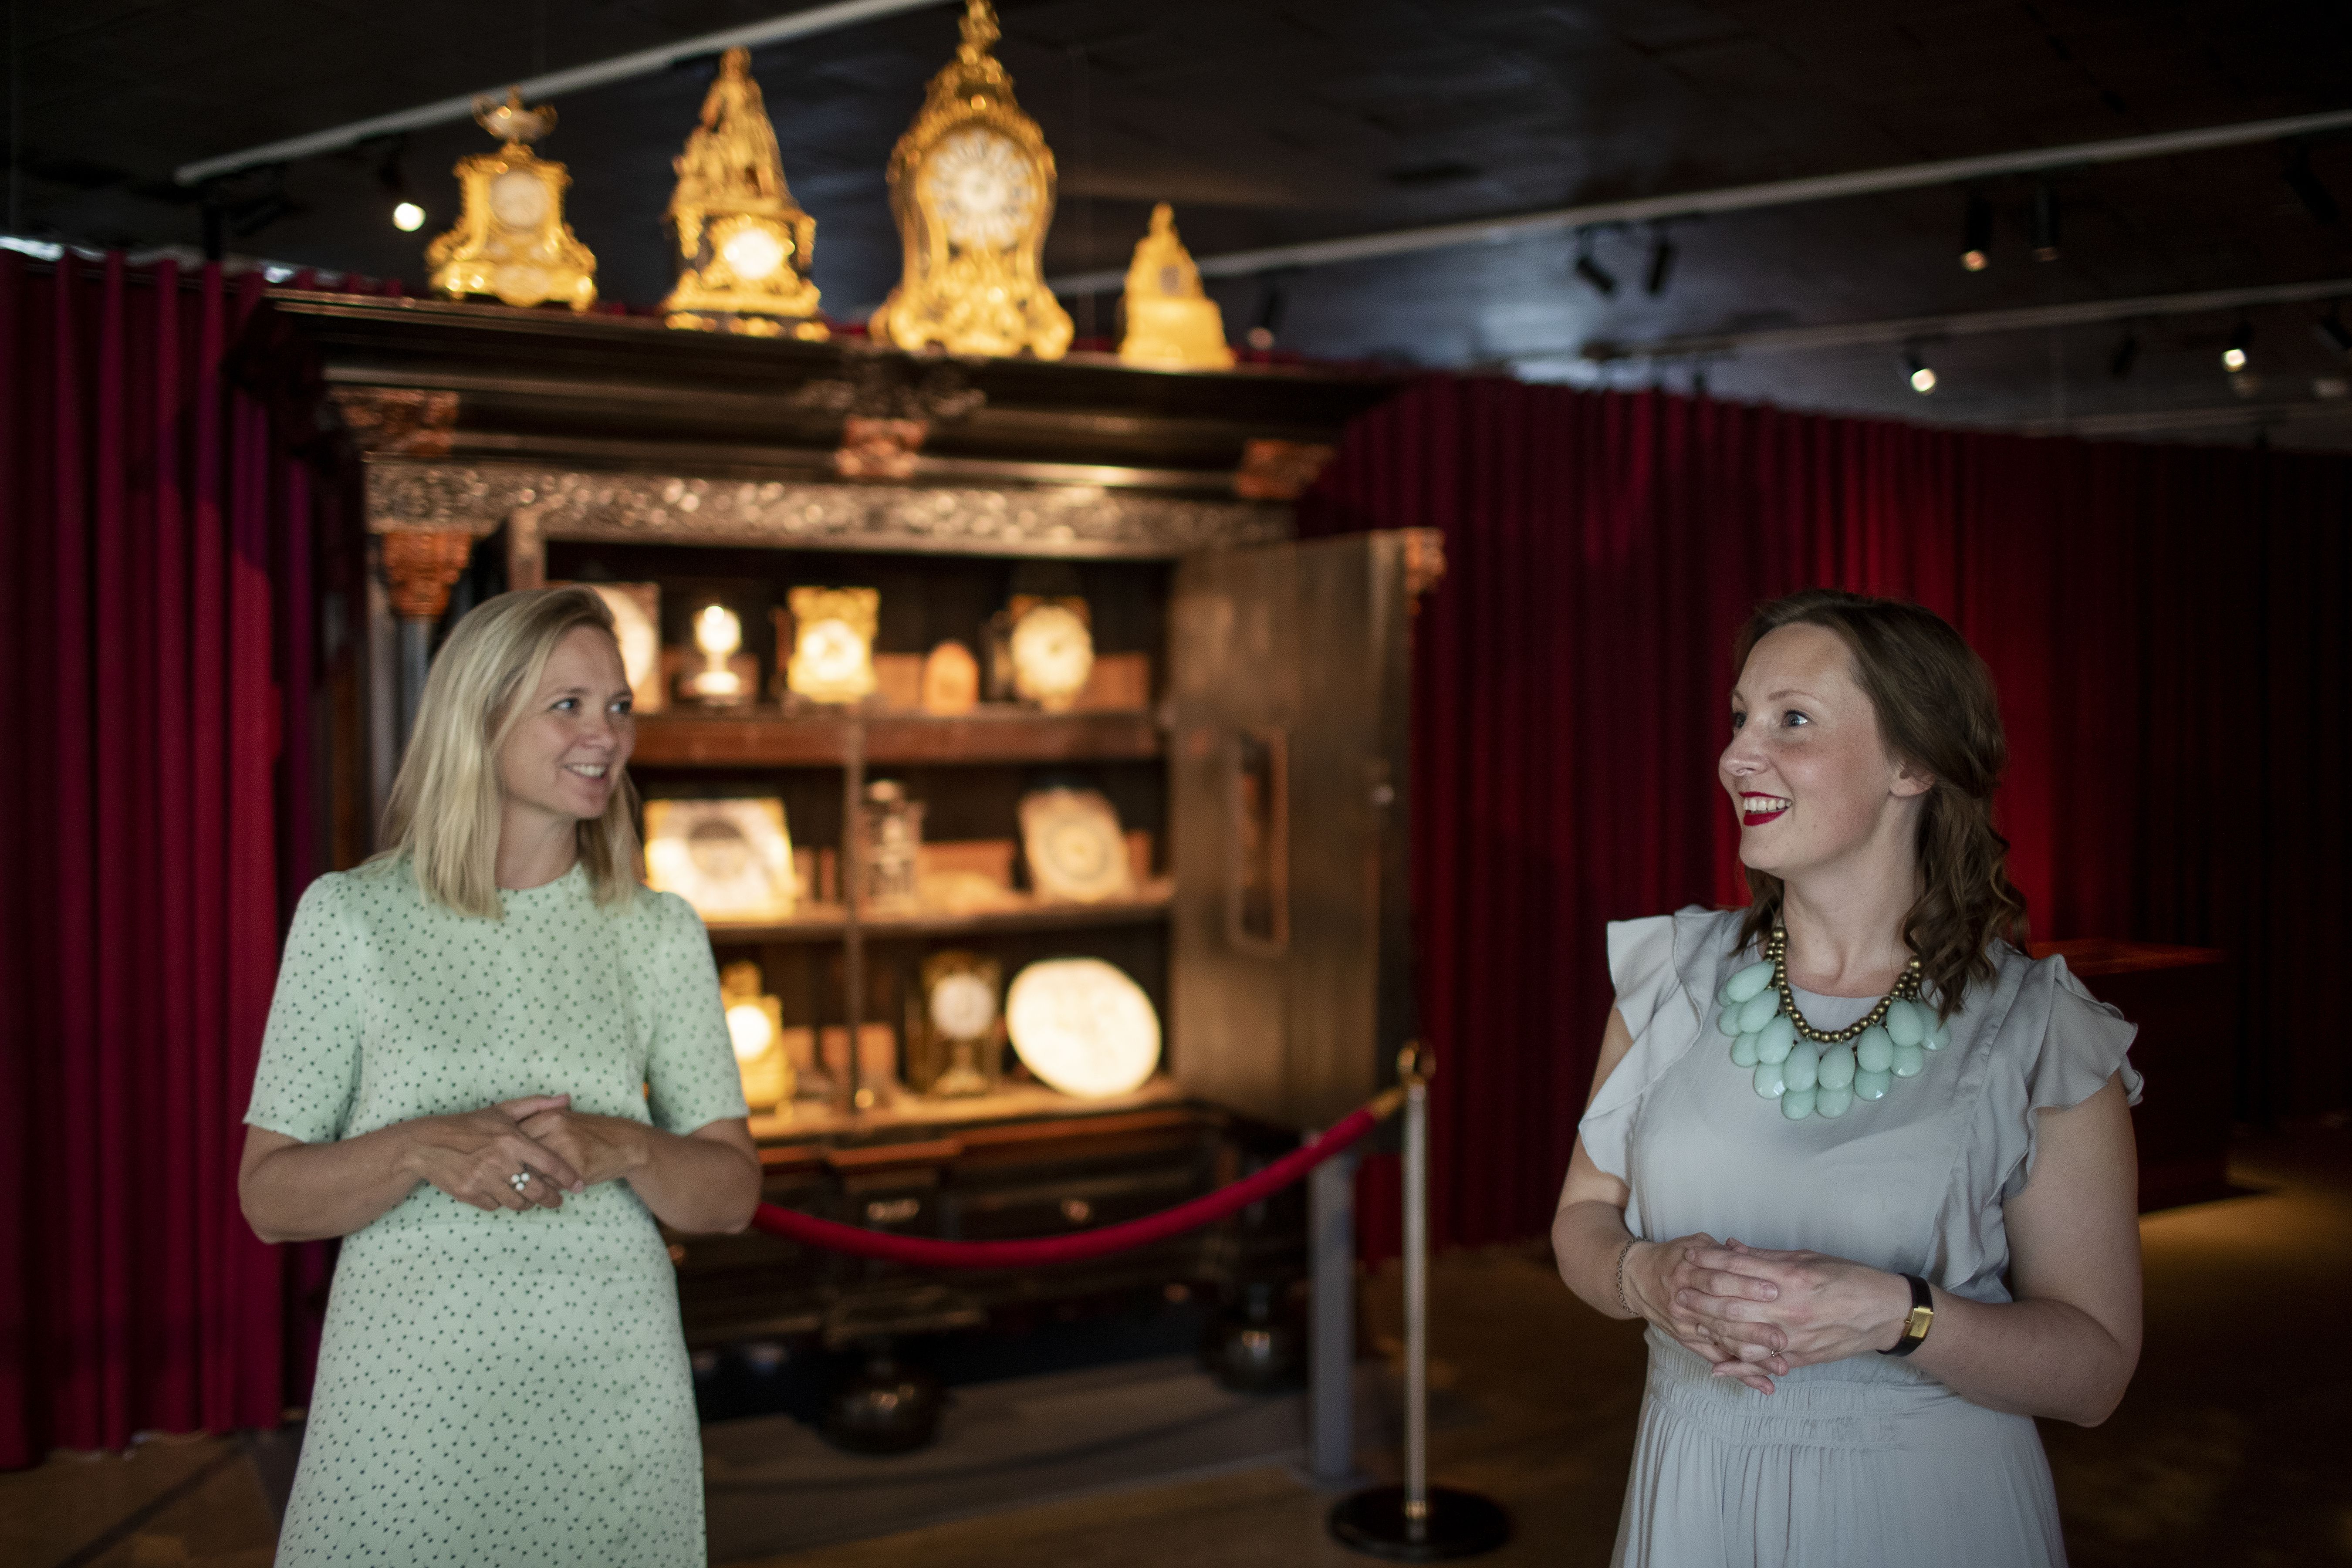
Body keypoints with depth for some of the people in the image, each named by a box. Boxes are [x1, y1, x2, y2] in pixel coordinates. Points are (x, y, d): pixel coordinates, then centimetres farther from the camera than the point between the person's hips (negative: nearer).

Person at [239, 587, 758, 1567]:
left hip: (612, 1403, 2)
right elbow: (269, 1199, -2)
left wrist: (624, 1149, -17)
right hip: (406, 1399, -1)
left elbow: (733, 1192, 2)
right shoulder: (350, 915, -3)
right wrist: (422, 1149, -20)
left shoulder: (659, 934, 1)